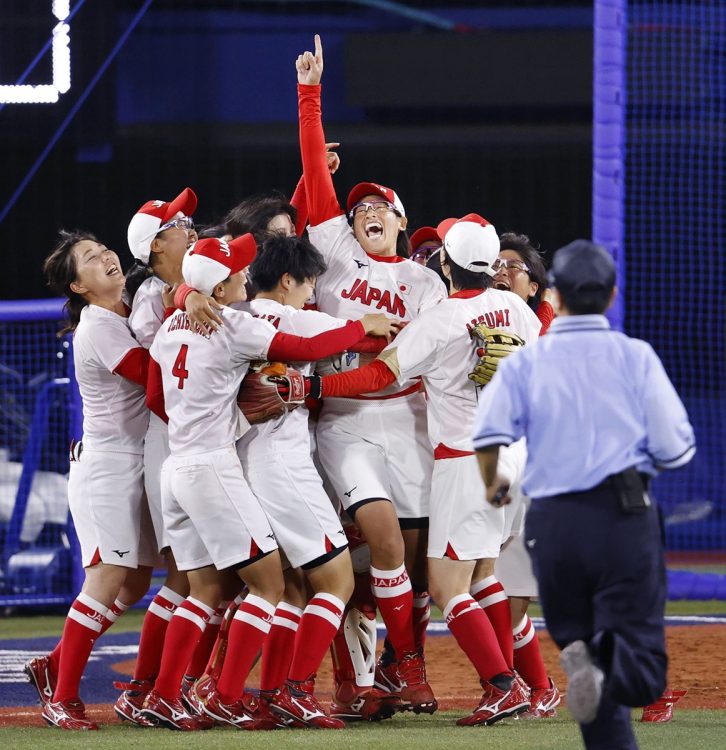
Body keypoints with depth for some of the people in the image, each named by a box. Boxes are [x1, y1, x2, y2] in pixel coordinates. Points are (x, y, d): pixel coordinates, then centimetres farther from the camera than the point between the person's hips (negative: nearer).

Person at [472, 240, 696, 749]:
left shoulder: (525, 362, 7)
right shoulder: (635, 356, 5)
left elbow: (490, 431, -9)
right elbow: (675, 449, -1)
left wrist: (491, 486, 12)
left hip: (553, 521, 2)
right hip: (625, 515, -2)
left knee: (577, 633, 16)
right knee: (641, 665, -5)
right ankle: (609, 675, -38)